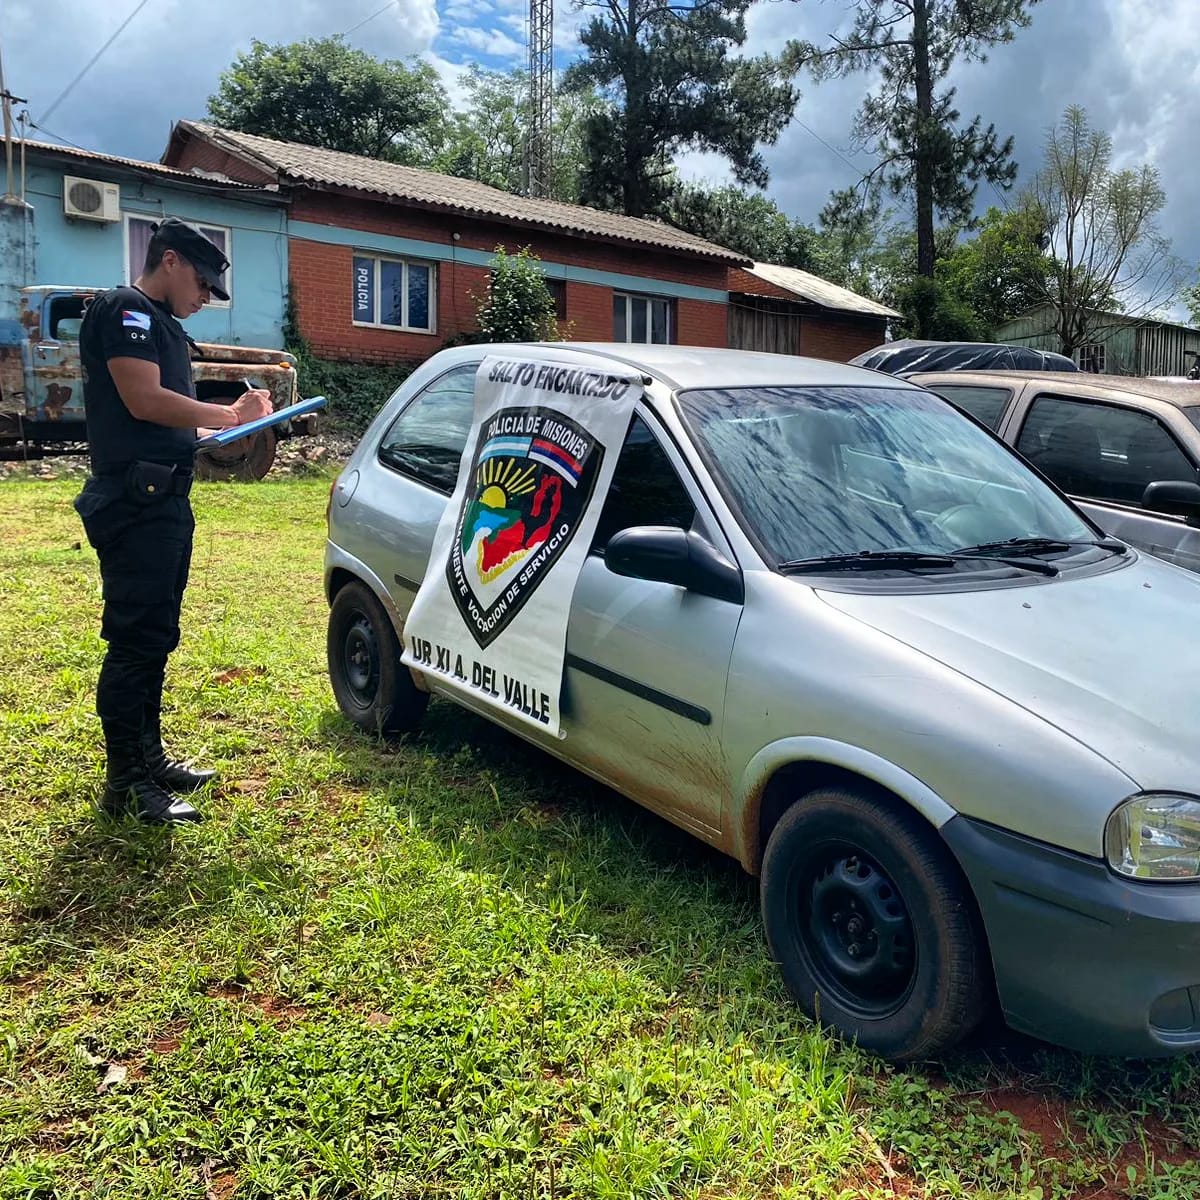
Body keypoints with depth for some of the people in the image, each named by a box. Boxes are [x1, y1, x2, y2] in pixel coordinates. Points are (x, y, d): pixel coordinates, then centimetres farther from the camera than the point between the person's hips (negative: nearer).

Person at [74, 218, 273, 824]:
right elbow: (144, 400, -20)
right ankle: (125, 783, 0)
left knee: (155, 638, 15)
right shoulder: (124, 309, -8)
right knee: (135, 639, -7)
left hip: (164, 501, 10)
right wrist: (229, 414, -10)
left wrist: (231, 416, 6)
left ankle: (148, 756, 26)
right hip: (135, 504, -10)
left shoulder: (161, 324, 23)